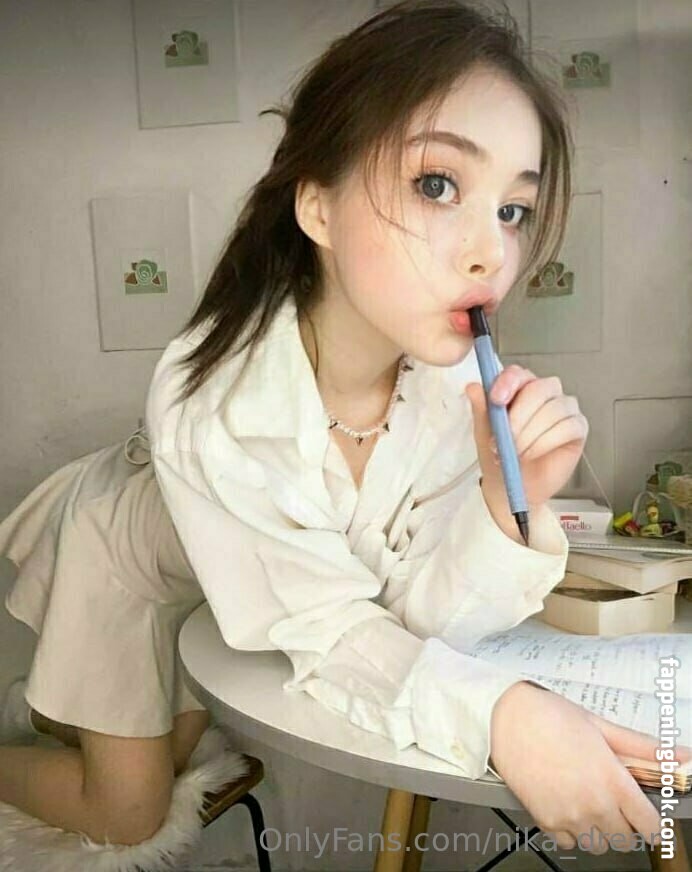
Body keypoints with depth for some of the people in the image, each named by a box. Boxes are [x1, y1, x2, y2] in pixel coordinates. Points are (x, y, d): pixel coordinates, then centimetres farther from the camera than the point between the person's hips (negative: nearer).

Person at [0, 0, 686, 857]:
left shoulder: (457, 383, -28)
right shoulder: (210, 399, -40)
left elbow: (417, 615, -24)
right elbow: (327, 631, -31)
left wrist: (511, 509, -41)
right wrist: (498, 712, -47)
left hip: (220, 588, 4)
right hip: (124, 553, -4)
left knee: (175, 749, 25)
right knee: (127, 810, 10)